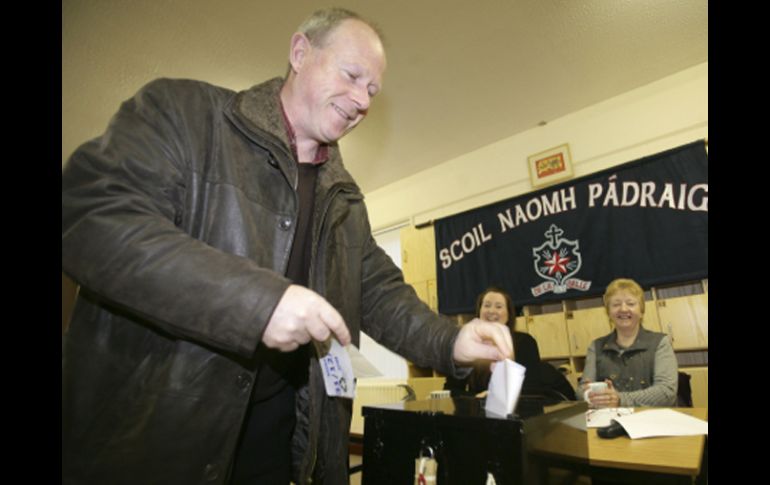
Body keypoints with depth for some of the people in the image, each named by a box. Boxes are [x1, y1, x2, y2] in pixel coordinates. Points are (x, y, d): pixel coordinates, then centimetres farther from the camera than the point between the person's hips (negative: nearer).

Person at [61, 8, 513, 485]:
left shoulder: (344, 196, 10)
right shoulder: (182, 109, -7)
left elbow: (378, 289, 9)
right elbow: (89, 218, -20)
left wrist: (450, 342, -8)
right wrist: (258, 298, -29)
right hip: (142, 423, -4)